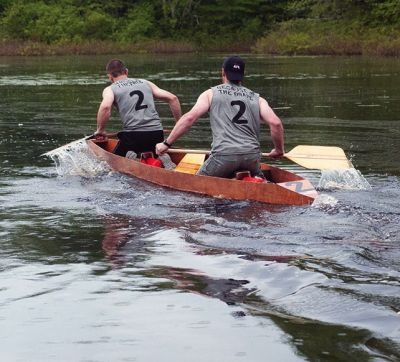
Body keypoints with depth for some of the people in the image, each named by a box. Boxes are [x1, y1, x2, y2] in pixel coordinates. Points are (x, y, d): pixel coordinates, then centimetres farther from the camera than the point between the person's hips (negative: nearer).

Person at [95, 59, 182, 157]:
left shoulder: (110, 89, 10)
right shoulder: (146, 83, 21)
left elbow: (105, 107, -13)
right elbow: (172, 98, 14)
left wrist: (100, 130, 1)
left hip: (133, 135, -4)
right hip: (157, 133, 4)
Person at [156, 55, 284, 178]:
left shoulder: (211, 93, 12)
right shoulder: (257, 99, 18)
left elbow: (189, 117, 1)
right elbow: (275, 123, 4)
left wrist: (166, 143, 5)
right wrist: (279, 150, 20)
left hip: (224, 155, -2)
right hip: (252, 156, 3)